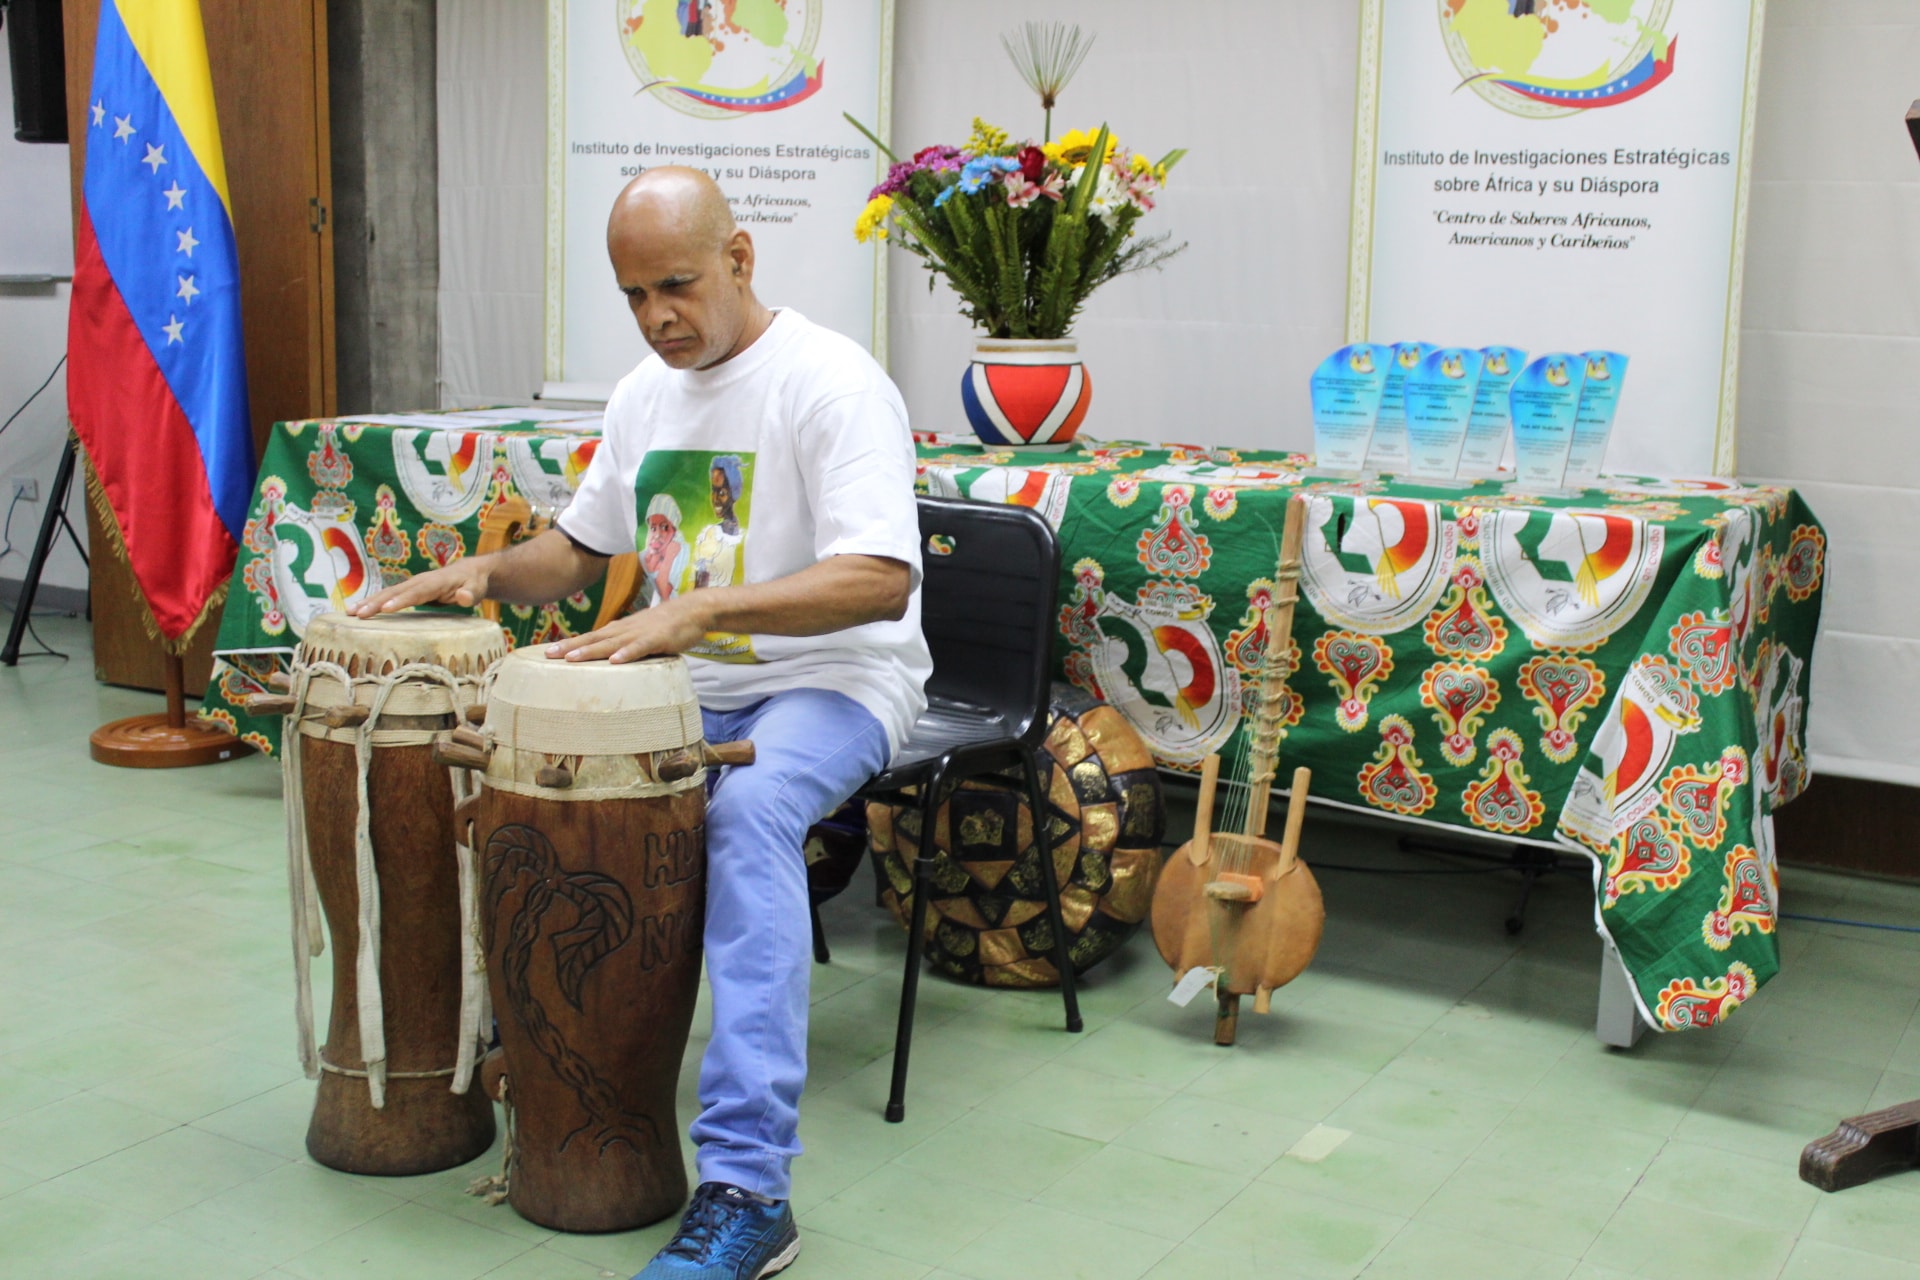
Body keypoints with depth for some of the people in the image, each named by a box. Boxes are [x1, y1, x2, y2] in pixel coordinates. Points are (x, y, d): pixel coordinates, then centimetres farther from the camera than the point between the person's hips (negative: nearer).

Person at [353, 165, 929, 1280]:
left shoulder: (831, 382, -15)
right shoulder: (645, 394, 10)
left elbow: (882, 580, -27)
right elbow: (581, 550, 22)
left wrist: (700, 608, -36)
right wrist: (487, 572, 0)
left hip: (833, 684, -7)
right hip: (688, 688, 8)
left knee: (750, 811, -37)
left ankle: (746, 1188, -38)